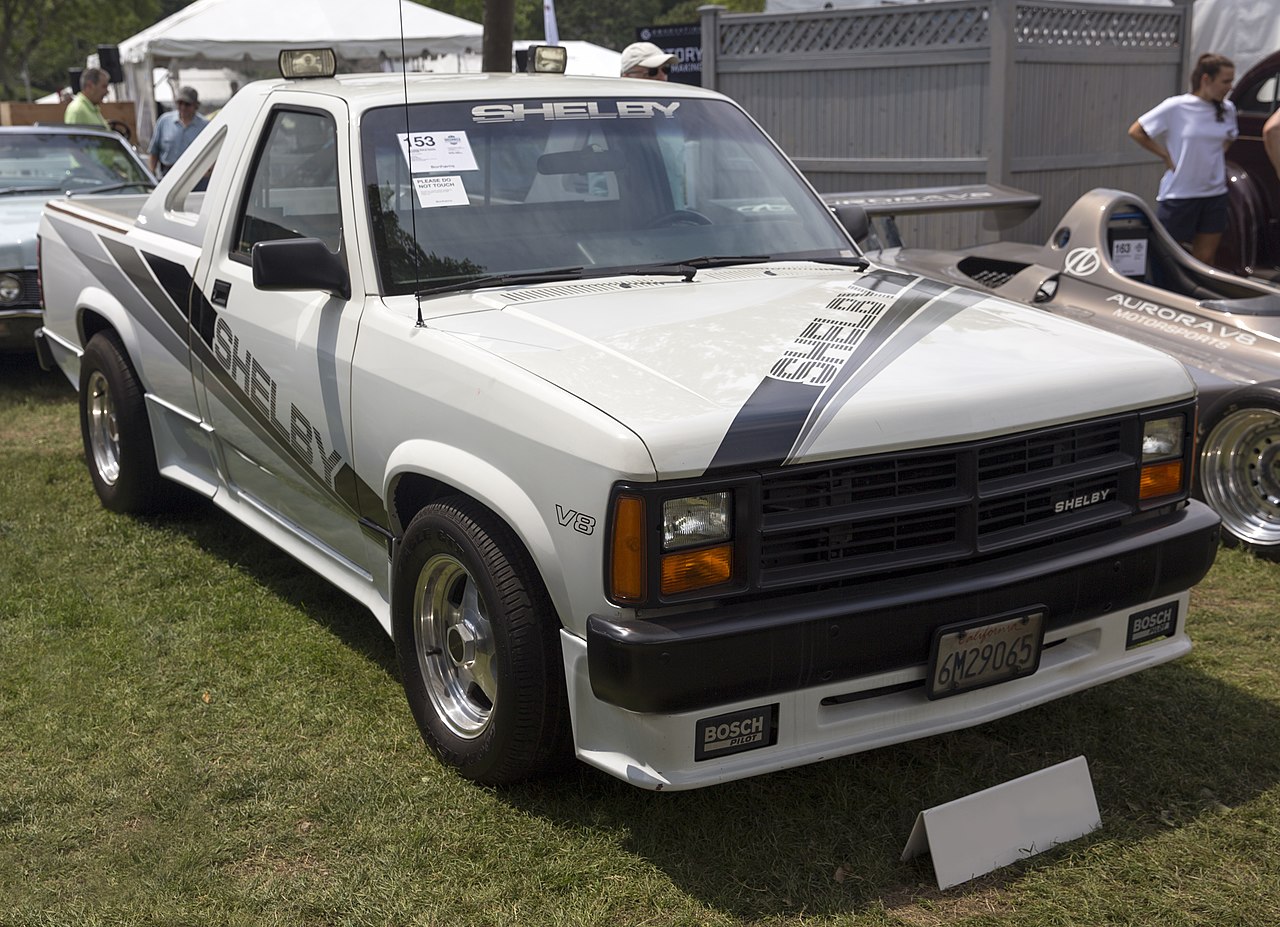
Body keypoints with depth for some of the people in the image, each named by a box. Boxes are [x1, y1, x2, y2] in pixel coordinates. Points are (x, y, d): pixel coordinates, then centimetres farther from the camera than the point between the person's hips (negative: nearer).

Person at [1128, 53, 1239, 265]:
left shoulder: (1227, 109, 4)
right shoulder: (1175, 107, -12)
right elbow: (1136, 132, -7)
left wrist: (1217, 155, 6)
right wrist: (1166, 156, -8)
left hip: (1215, 194, 5)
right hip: (1179, 194, -5)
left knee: (1205, 259, 9)